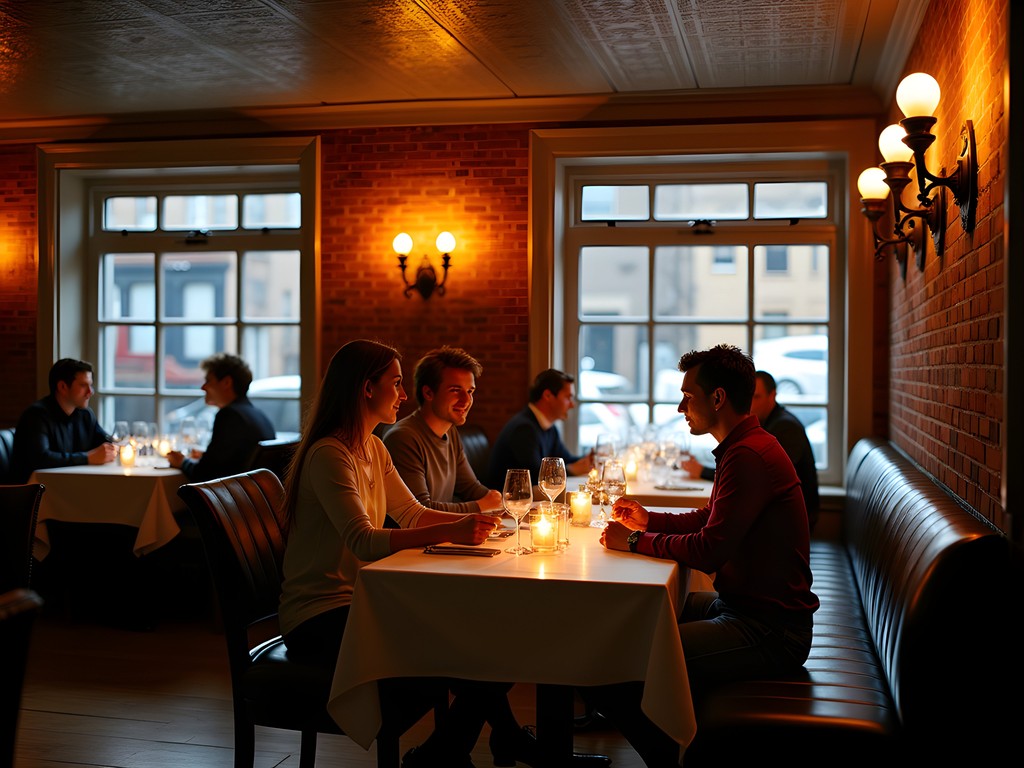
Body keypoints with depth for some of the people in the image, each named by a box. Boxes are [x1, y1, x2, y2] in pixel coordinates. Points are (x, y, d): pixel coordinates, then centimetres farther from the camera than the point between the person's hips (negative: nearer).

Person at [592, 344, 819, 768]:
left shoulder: (750, 456, -21)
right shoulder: (741, 447, 13)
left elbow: (709, 550, -25)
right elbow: (709, 518, 25)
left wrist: (635, 541, -12)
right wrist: (648, 520, 11)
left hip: (769, 630, -11)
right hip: (743, 606, 11)